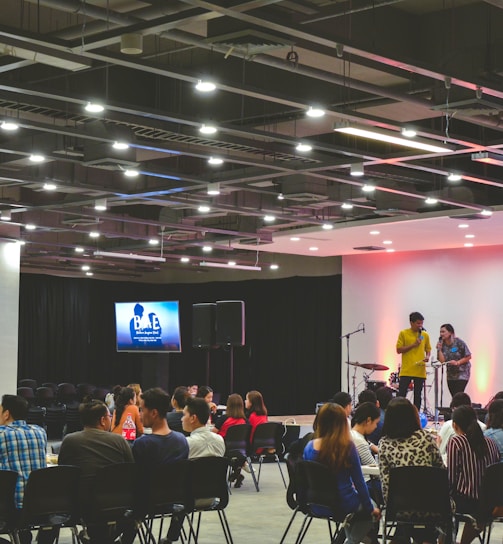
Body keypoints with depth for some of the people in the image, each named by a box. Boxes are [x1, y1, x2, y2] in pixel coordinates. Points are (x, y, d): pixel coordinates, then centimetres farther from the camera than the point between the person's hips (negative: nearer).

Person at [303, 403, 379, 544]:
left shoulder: (309, 447, -6)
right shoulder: (347, 447, -16)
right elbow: (359, 482, -9)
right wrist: (370, 508, 6)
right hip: (343, 505, -5)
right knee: (370, 511, 27)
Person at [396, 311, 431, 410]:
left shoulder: (425, 335, 8)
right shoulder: (403, 333, -2)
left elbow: (428, 349, 20)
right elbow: (399, 350, -5)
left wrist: (427, 356, -3)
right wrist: (413, 345, -13)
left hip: (420, 371, 3)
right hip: (406, 371, -3)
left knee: (417, 396, 8)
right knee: (401, 395, -5)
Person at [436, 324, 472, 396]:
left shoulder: (459, 343, -11)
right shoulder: (442, 344, 1)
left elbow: (468, 357, -8)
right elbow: (442, 360, -6)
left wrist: (457, 362, -17)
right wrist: (439, 349, -16)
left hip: (462, 374, -5)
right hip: (450, 375, 5)